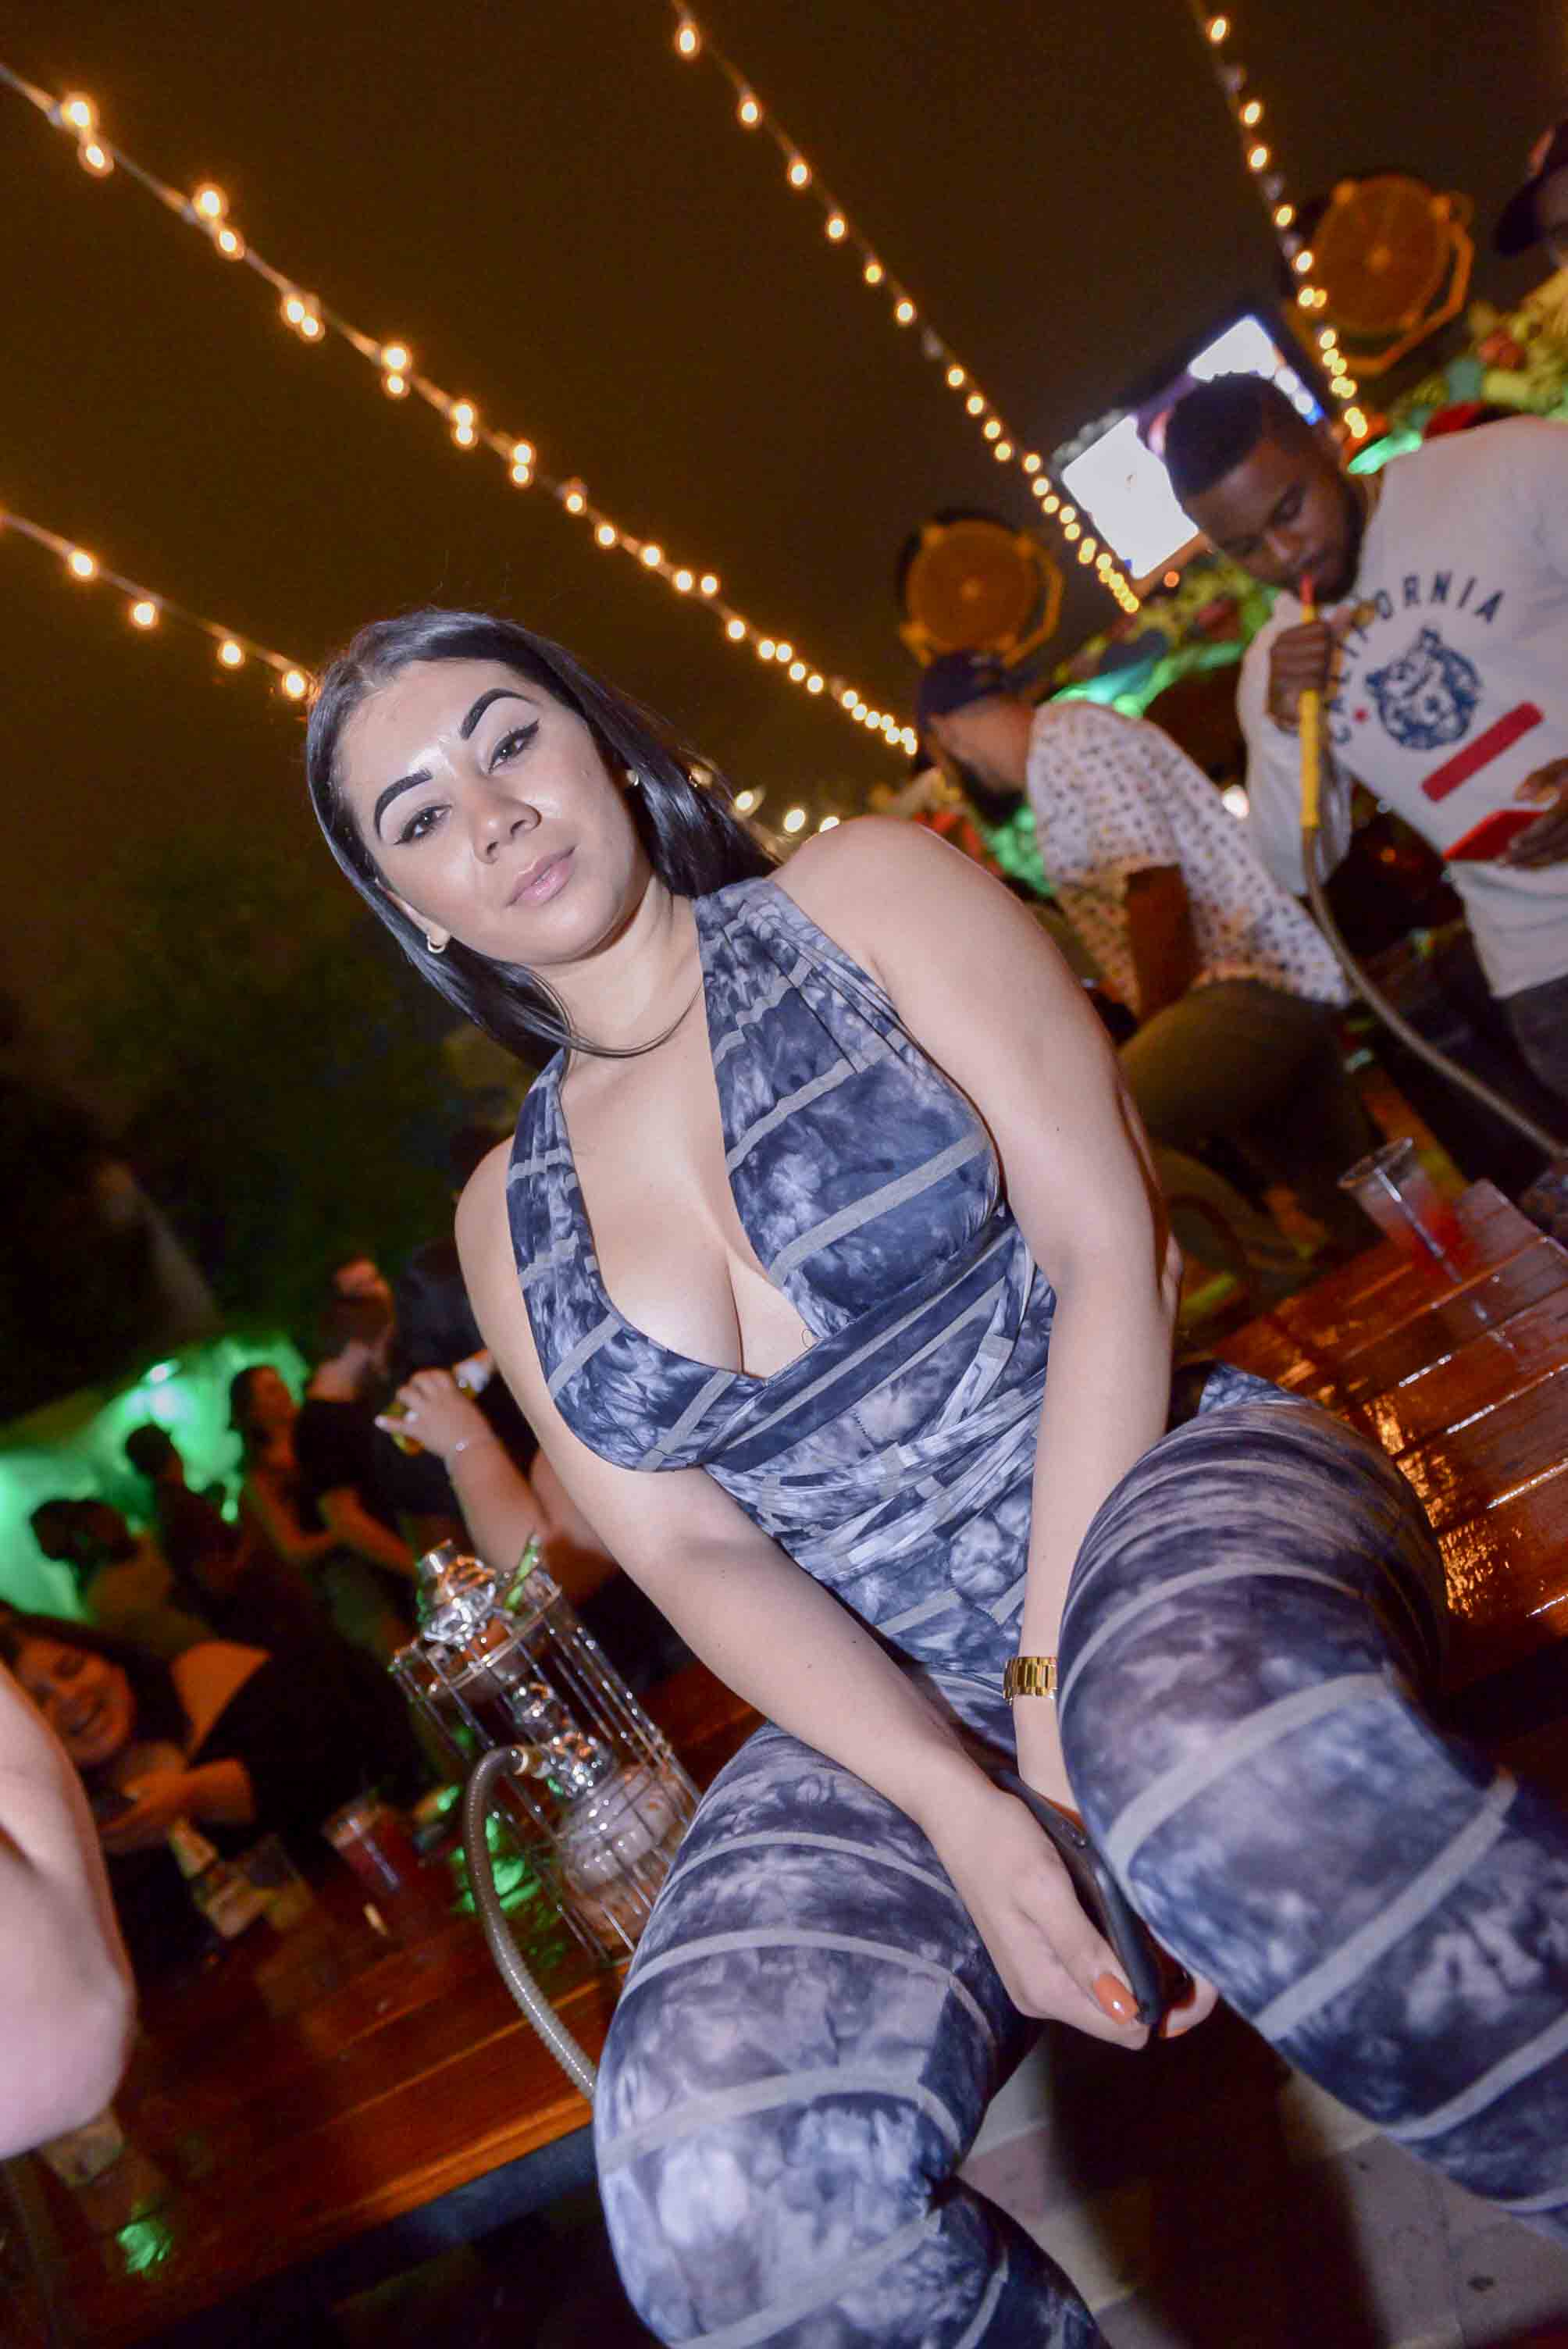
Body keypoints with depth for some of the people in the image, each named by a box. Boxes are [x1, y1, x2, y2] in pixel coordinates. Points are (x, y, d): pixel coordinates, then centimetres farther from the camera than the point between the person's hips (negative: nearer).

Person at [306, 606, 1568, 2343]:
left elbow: (1108, 1248, -6)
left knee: (1222, 1744, -39)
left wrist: (1055, 1695, -15)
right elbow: (691, 1554, 1)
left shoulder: (864, 896, 3)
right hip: (884, 1704, 3)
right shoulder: (511, 1218, 11)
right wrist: (959, 1808, -16)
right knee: (721, 2188, -26)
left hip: (1154, 1500, -2)